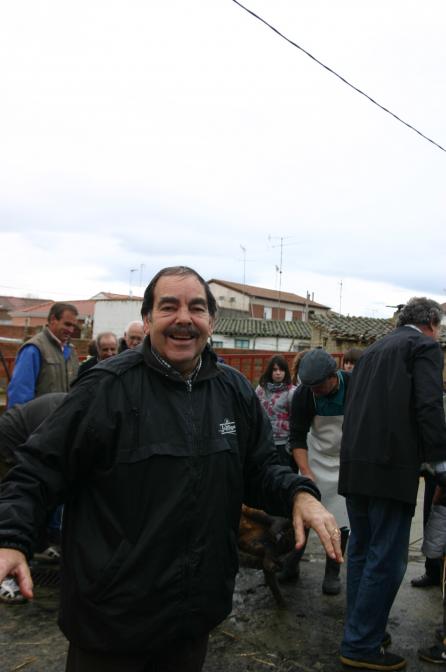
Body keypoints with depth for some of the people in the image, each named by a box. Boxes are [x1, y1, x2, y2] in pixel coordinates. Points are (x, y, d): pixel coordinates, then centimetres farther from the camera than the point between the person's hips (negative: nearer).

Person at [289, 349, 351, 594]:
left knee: (340, 519, -1)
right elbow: (297, 437, -13)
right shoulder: (303, 394, -18)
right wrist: (306, 473, -23)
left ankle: (332, 572, 18)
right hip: (316, 458, 1)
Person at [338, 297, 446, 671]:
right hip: (392, 468, -8)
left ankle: (360, 630, 29)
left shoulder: (373, 350, 19)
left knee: (362, 551, 17)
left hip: (355, 466, 8)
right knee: (387, 560, 1)